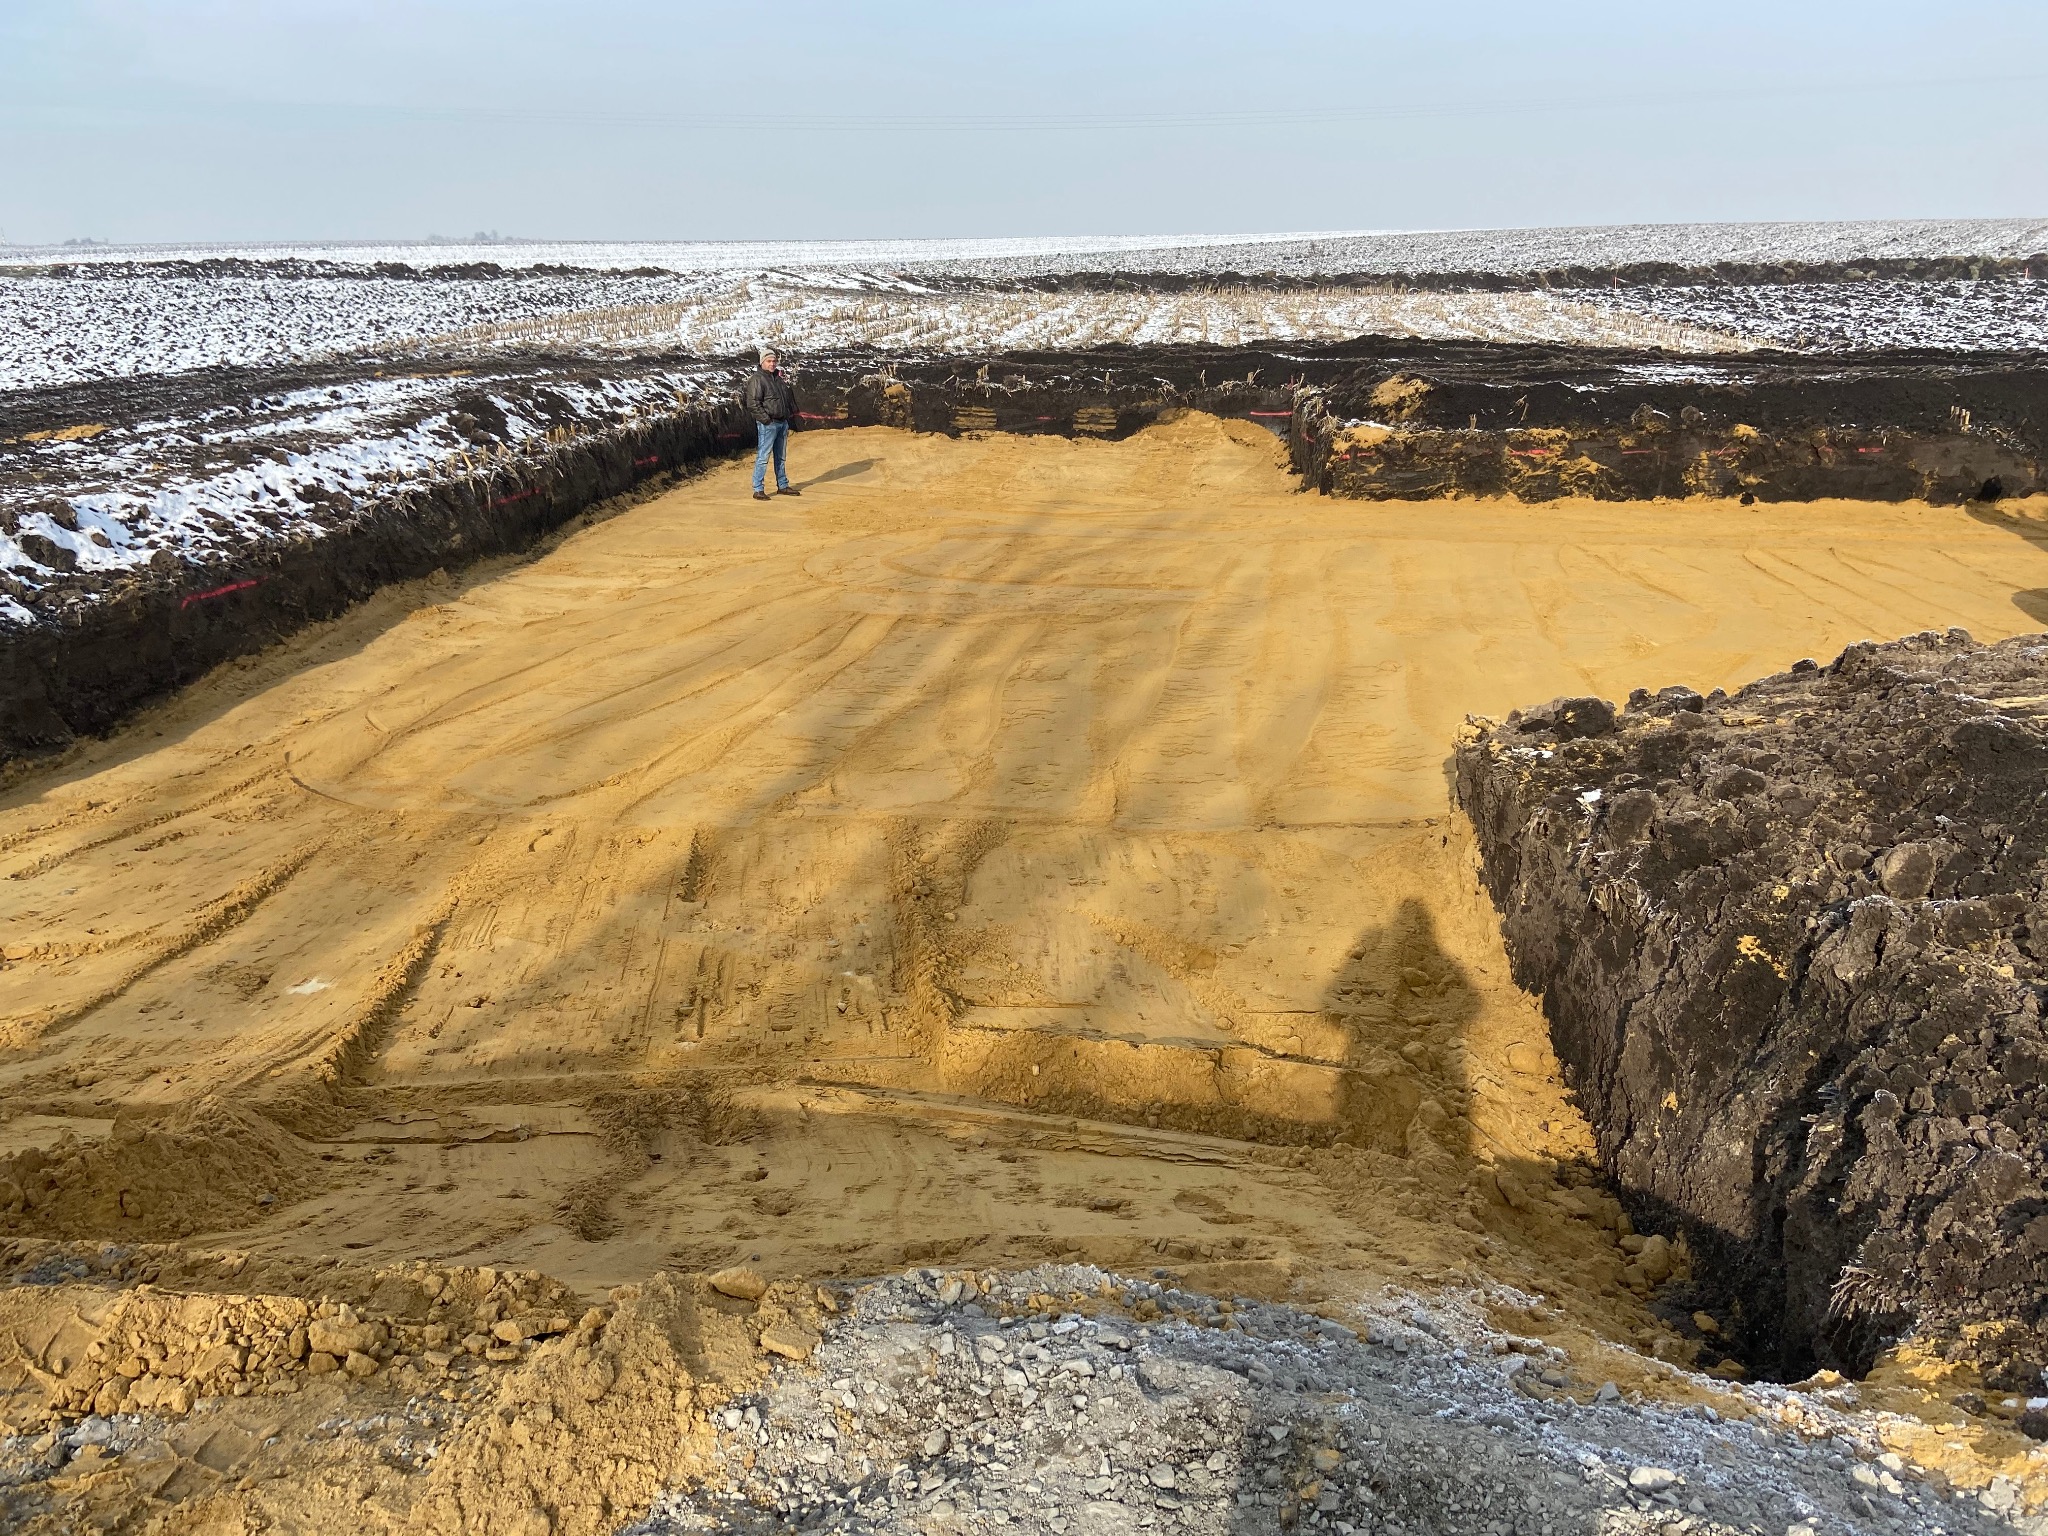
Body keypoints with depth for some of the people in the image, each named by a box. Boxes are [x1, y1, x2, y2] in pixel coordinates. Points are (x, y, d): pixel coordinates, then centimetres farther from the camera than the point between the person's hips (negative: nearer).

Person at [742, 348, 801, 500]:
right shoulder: (757, 379, -11)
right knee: (763, 457, -8)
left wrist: (791, 414, 14)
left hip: (783, 423, 8)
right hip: (768, 424, -8)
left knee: (780, 457, 17)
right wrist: (766, 419, -19)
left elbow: (789, 397, 24)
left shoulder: (779, 377, 14)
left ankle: (783, 486, 27)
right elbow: (753, 404, -17)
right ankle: (758, 490, -6)